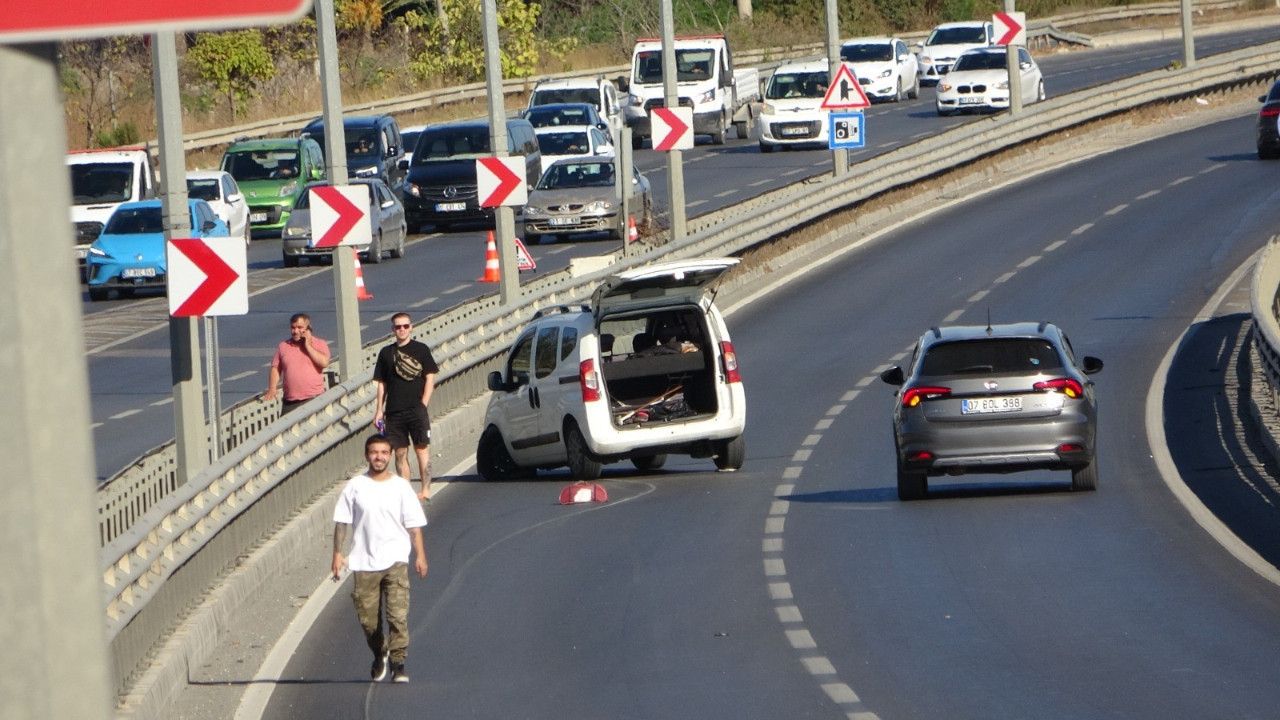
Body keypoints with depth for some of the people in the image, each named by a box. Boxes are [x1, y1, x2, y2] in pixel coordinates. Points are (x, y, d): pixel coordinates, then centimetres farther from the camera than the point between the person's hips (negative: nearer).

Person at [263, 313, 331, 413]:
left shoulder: (319, 344, 6)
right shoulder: (283, 346, 14)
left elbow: (324, 362, -11)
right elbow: (275, 368, 14)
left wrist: (308, 346, -8)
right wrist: (272, 389, 0)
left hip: (315, 400, -3)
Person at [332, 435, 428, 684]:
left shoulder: (401, 487, 4)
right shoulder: (355, 486, 4)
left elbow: (414, 525, 5)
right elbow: (342, 522, 7)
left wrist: (420, 555, -1)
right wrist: (338, 553, 1)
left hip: (395, 559, -1)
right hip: (365, 561, 1)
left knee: (398, 614, -12)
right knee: (367, 617, 6)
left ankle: (398, 663, -8)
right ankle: (379, 655, 31)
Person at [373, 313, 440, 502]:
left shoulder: (420, 349, 3)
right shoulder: (386, 353, 11)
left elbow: (430, 378, 1)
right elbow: (381, 384, 14)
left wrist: (423, 405, -8)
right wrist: (379, 410, 7)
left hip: (416, 410, -3)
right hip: (394, 412, 3)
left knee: (422, 450, -5)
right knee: (400, 453, 4)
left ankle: (426, 491, -4)